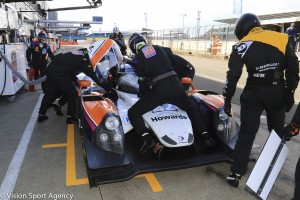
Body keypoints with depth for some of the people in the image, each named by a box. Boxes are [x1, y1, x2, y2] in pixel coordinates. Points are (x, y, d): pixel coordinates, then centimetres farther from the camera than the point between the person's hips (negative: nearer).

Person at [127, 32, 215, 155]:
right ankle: (205, 135, 16)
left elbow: (142, 80, 7)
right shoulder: (158, 48, 17)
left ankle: (147, 138, -18)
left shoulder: (137, 58, 4)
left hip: (159, 89, -5)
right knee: (191, 109, 29)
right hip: (175, 84, 5)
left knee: (133, 113, 4)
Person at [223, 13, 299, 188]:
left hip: (254, 93, -2)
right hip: (278, 92, 3)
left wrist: (227, 99, 0)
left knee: (247, 133, 3)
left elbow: (233, 75, -6)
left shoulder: (243, 45, -1)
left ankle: (236, 173, 2)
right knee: (278, 130, 21)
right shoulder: (282, 39, 6)